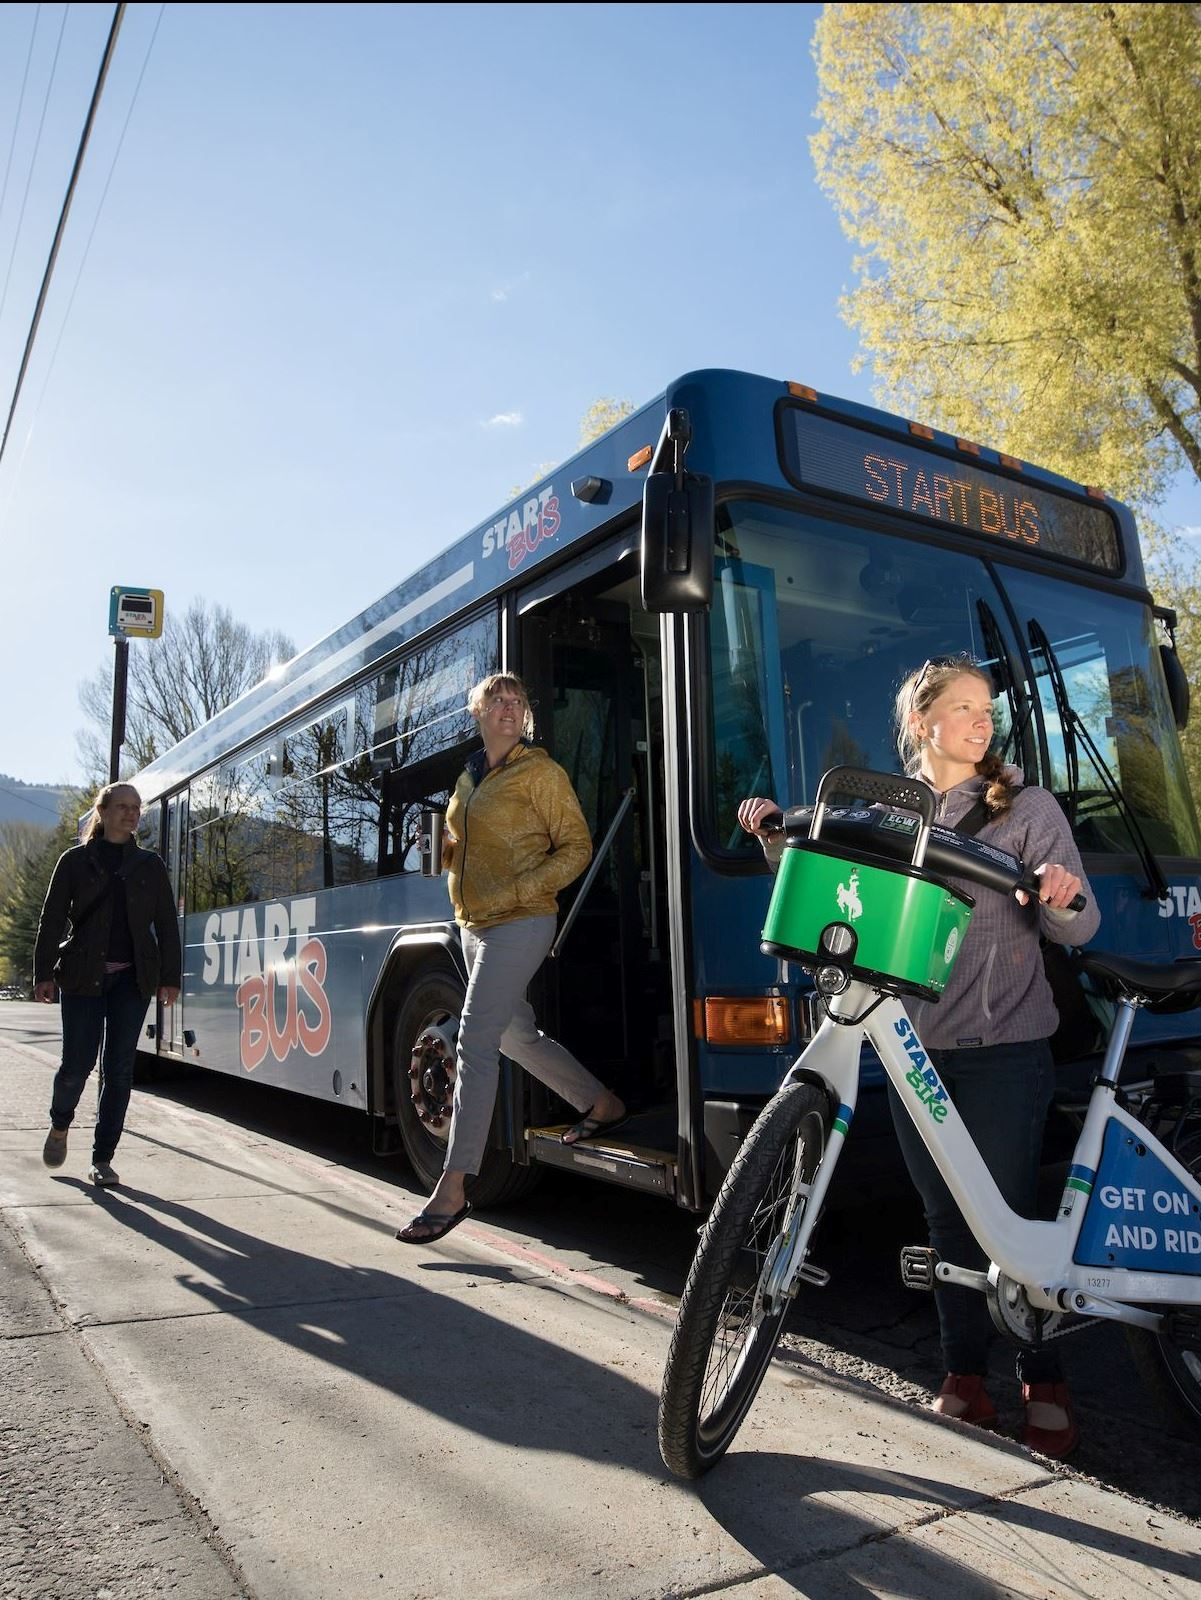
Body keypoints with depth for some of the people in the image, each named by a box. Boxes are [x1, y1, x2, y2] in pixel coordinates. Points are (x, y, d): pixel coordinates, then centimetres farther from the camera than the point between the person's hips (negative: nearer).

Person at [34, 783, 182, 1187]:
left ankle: (103, 1159, 10)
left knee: (119, 1068, 1)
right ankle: (59, 1127, 31)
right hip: (84, 975, -2)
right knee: (77, 1063, -2)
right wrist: (44, 974, -5)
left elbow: (166, 924, 8)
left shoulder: (150, 865, 9)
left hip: (132, 978, 2)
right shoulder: (76, 861, 4)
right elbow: (52, 920, 2)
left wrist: (170, 977, 2)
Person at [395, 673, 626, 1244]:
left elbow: (576, 847, -7)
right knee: (517, 1035, 18)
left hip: (519, 923, -8)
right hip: (474, 924, 8)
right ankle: (602, 1103, 37)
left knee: (475, 1043, -13)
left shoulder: (540, 772, -5)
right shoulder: (469, 778, 16)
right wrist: (442, 846, 1)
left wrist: (519, 891, -18)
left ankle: (453, 1188, -9)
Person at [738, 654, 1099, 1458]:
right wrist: (775, 829, -7)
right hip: (915, 1042, 3)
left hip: (1005, 1046, -3)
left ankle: (1045, 1384, 20)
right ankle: (965, 1372, 27)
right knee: (947, 1217, 12)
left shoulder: (1026, 806, 0)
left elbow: (1077, 927, -5)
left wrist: (1064, 897, -28)